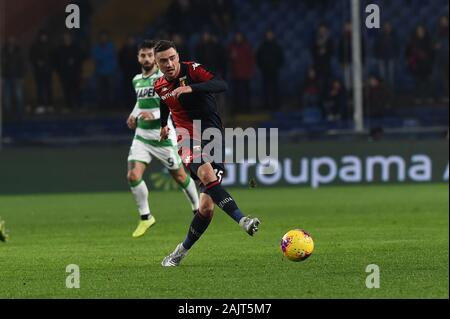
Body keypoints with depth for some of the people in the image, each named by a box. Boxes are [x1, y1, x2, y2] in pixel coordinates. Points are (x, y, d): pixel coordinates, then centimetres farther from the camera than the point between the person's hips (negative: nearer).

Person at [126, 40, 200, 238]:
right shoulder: (137, 80, 9)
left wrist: (154, 114, -29)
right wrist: (134, 114, 10)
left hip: (163, 136, -5)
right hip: (141, 136, 5)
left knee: (179, 177, 8)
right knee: (133, 176, -13)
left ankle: (198, 209, 33)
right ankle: (145, 217, 2)